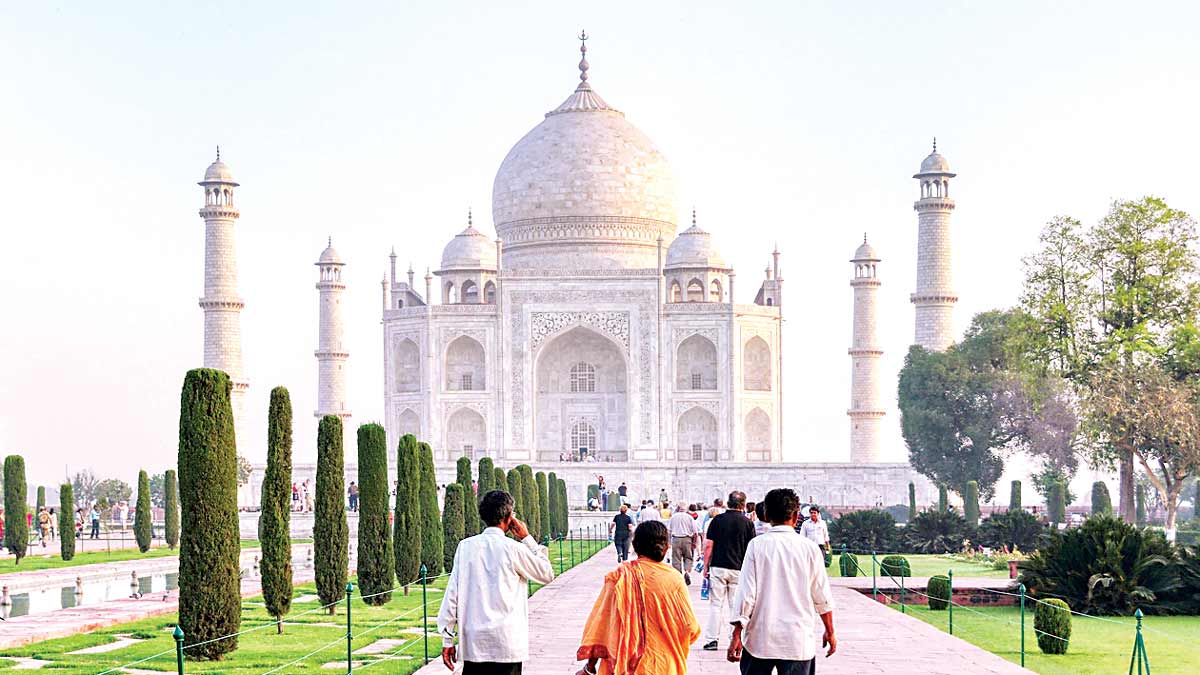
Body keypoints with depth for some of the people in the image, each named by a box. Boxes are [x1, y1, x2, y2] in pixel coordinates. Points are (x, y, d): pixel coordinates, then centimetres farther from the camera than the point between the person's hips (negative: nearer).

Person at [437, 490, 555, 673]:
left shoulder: (466, 546, 3)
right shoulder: (512, 549, -6)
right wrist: (527, 539, 10)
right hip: (506, 644, -3)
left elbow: (452, 592, 2)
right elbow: (547, 574, 8)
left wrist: (447, 638, 7)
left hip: (472, 643, 3)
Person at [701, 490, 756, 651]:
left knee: (716, 604, 5)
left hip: (718, 567, 0)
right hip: (739, 569, 0)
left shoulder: (717, 520, -1)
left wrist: (706, 567, 5)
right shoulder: (747, 523, -1)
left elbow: (708, 545, -2)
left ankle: (712, 640, 3)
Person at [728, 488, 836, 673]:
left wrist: (737, 635, -1)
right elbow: (822, 597, 5)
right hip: (798, 642, 0)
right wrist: (830, 632, 18)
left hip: (759, 639, 0)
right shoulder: (810, 548, -2)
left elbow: (746, 593, -6)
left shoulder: (757, 545, -4)